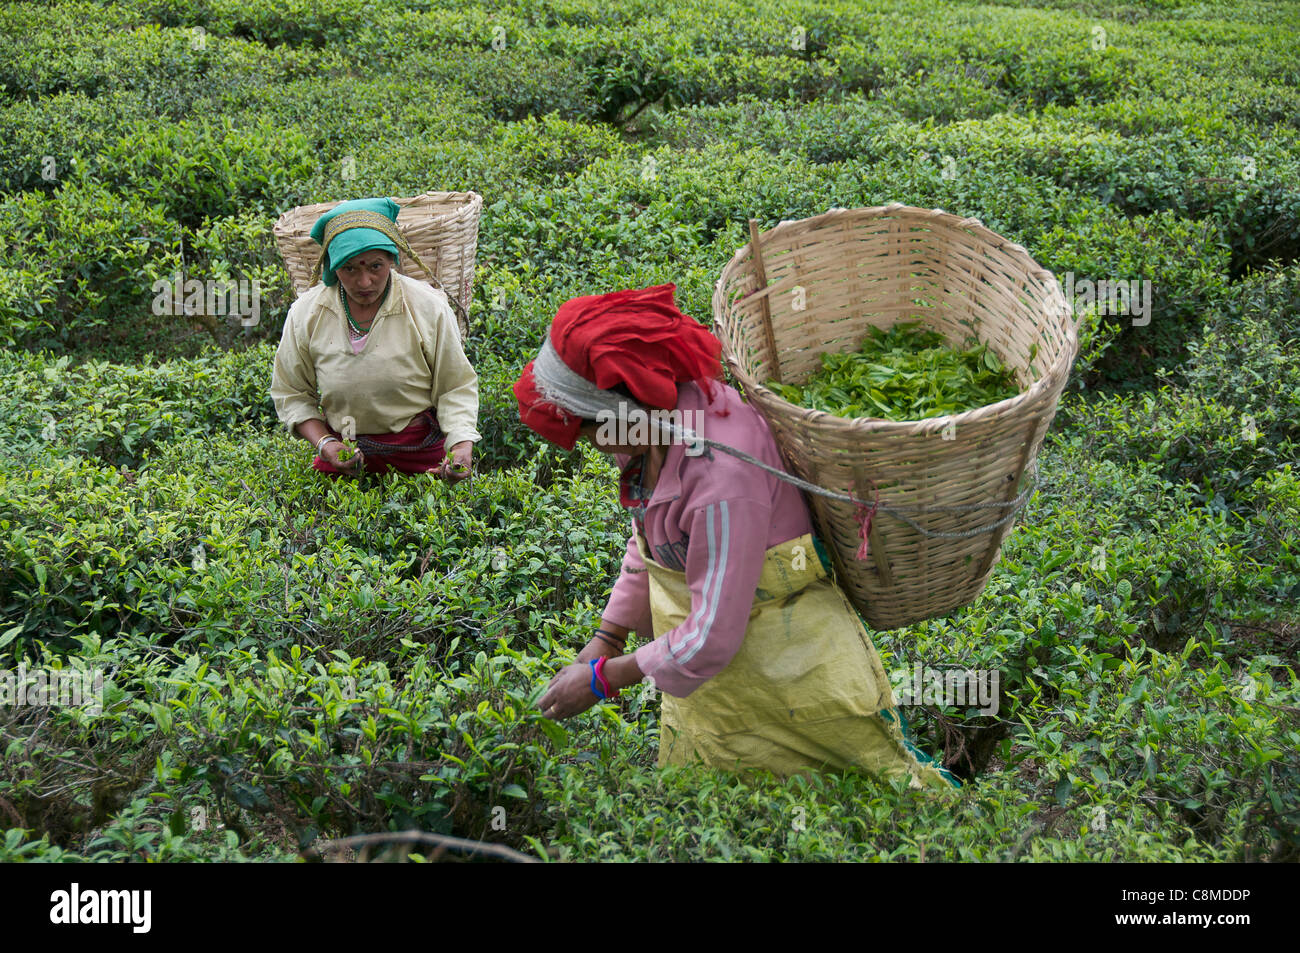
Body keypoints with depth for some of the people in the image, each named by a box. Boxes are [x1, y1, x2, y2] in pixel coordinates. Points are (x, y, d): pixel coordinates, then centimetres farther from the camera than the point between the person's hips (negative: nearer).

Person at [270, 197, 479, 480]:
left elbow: (456, 388, -1)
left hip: (421, 455, -1)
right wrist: (323, 443, -9)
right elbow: (291, 393, 8)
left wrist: (462, 445, -18)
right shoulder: (305, 314, -2)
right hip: (342, 453, 2)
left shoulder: (428, 308, -7)